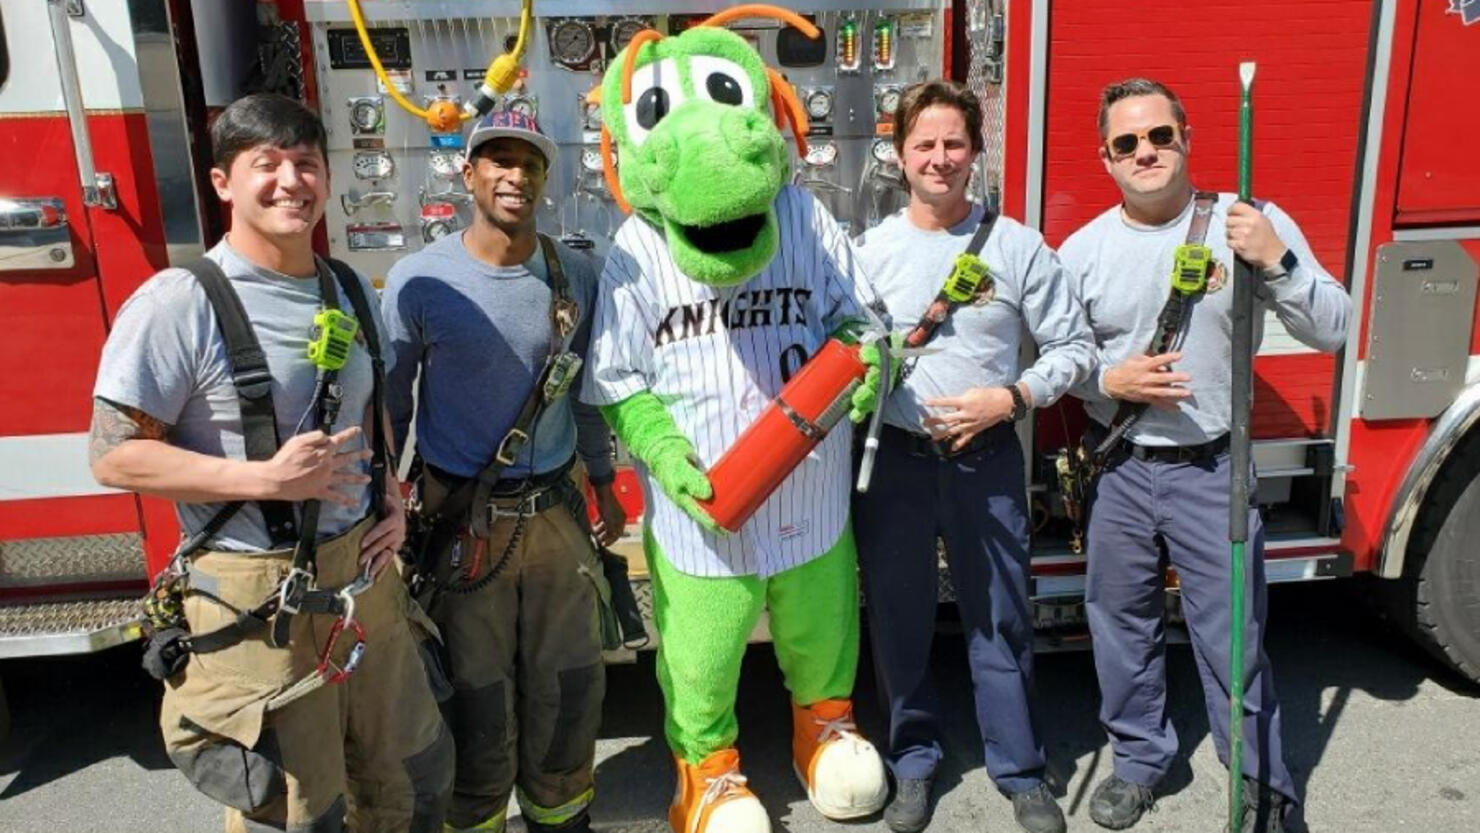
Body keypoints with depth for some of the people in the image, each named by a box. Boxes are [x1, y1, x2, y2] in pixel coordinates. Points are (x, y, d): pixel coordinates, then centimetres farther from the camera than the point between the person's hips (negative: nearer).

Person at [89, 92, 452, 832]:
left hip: (362, 572, 6)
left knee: (414, 773, 19)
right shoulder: (178, 303, -14)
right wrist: (266, 478, -24)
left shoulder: (351, 292, 7)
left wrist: (391, 497, 2)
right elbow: (115, 456, -14)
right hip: (255, 595, -6)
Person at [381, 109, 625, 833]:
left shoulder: (574, 276, 1)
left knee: (568, 683, 14)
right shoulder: (419, 281, -9)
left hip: (556, 510, 3)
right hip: (462, 520, -3)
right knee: (478, 692, 9)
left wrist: (603, 485, 17)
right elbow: (390, 404, -1)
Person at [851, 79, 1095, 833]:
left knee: (1000, 621, 9)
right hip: (892, 460, 1)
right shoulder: (867, 251, 1)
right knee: (898, 621, 12)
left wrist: (1010, 398, -12)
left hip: (987, 459, -1)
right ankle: (913, 763, 31)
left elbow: (1073, 347, 1)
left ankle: (1021, 771, 28)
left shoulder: (1017, 247, -1)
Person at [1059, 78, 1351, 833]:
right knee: (1122, 622, 16)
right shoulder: (1082, 249, 0)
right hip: (1120, 469, 3)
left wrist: (1277, 262, -24)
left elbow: (1331, 331, -8)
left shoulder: (1252, 224, -5)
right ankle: (1138, 756, 37)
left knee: (1232, 639, 5)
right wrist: (1109, 380, -14)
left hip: (1214, 471, -2)